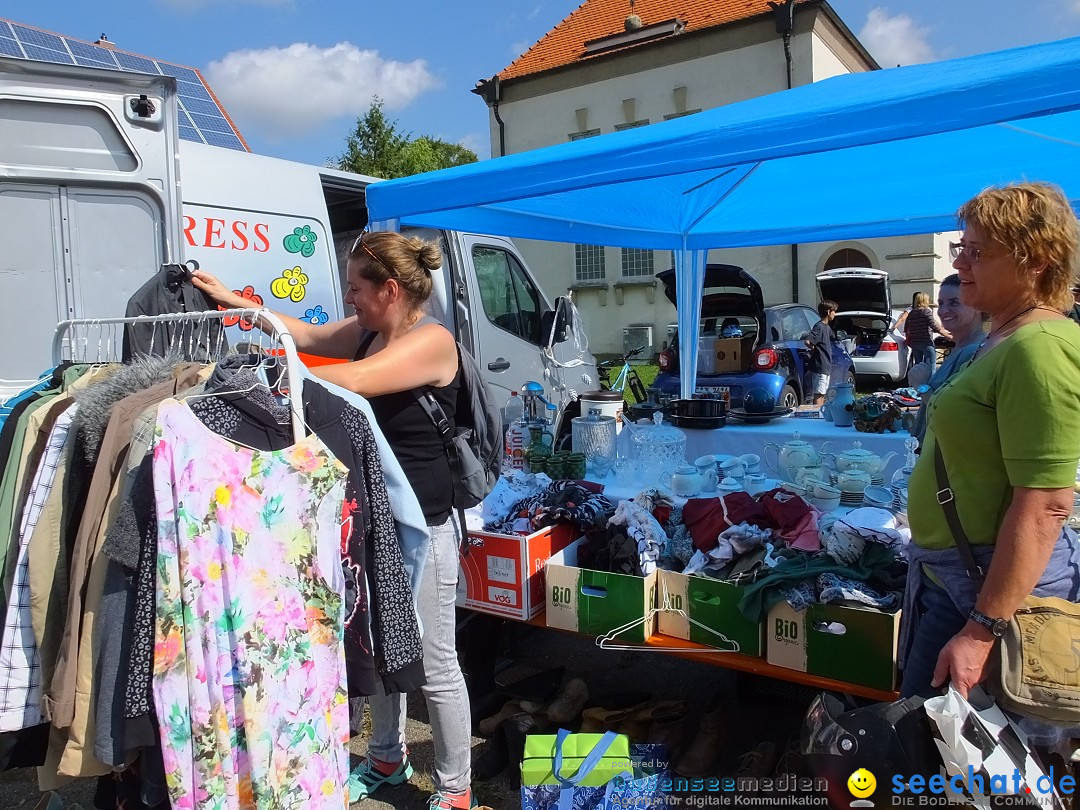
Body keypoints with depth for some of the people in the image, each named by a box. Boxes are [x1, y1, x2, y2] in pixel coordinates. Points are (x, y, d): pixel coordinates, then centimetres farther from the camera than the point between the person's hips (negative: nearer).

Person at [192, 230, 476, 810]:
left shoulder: (432, 340, -19)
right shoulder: (369, 331, 7)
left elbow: (351, 380, -29)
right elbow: (309, 336, 16)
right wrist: (232, 300, 15)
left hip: (421, 523, -8)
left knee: (434, 666, 5)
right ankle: (387, 757, 44)